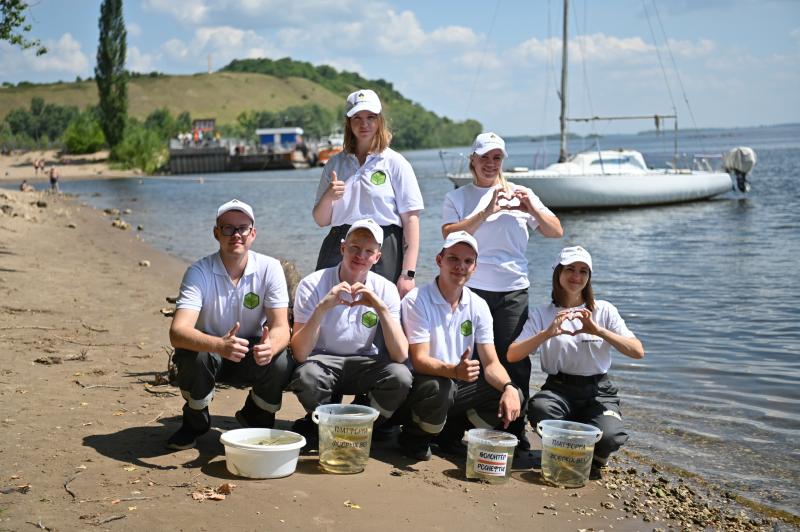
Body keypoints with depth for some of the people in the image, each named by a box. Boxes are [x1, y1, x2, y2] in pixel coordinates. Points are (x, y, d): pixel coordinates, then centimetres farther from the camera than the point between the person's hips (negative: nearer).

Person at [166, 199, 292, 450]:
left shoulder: (269, 268, -13)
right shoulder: (199, 272, -18)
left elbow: (281, 327, -19)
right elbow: (177, 332, -31)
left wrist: (269, 346, -45)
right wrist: (220, 345, -51)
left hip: (253, 355, 1)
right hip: (210, 350, -1)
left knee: (281, 364, -29)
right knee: (192, 356, -33)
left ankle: (255, 419, 5)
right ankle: (195, 421, -2)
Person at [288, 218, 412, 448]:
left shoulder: (385, 290, -8)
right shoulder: (312, 285, -15)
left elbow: (400, 355, -18)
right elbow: (300, 354, -24)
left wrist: (380, 307, -29)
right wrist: (323, 307, -36)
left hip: (363, 364, 2)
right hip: (322, 361, -2)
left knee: (401, 376, -28)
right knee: (306, 376, -36)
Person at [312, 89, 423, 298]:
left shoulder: (395, 163, 3)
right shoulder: (335, 164, 14)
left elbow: (411, 220, -3)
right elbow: (321, 220, 17)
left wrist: (408, 274, -11)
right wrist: (328, 197, -6)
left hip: (384, 253, -3)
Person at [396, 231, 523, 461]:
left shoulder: (478, 306, 3)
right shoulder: (417, 300, -12)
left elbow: (491, 363, -1)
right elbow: (419, 360, -20)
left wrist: (508, 388, -24)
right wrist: (454, 371, -40)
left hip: (458, 385, 6)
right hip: (422, 384, -5)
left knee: (513, 397, -14)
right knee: (439, 387, -38)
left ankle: (451, 433, 8)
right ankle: (415, 438, -5)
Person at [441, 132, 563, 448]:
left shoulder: (520, 194, 12)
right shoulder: (458, 197, 8)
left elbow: (556, 232, 9)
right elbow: (450, 235, -10)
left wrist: (532, 208, -7)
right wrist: (486, 211, -17)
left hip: (513, 290, 1)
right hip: (470, 288, -1)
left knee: (514, 359, 0)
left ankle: (515, 429, 9)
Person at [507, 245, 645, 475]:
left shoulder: (604, 311, 5)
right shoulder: (542, 314, 5)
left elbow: (638, 351, -9)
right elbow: (512, 355, -10)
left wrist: (598, 331, -21)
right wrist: (547, 333, -24)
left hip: (598, 391, 0)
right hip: (559, 389, 0)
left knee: (608, 437, -31)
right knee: (539, 408, -35)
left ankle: (593, 458, 9)